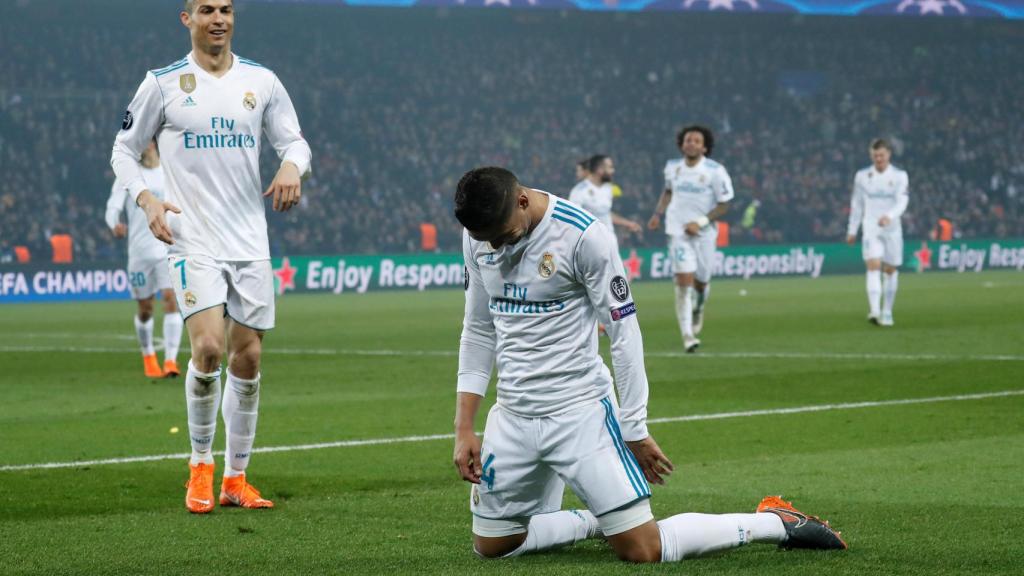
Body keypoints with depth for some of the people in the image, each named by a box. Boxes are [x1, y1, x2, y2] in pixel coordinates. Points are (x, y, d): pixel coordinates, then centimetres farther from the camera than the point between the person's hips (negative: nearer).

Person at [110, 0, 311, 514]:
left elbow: (294, 140, 14)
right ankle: (200, 466, 1)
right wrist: (146, 198, -9)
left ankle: (235, 479, 15)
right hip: (193, 241, -3)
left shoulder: (261, 81, 7)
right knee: (208, 346, -19)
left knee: (248, 358, 3)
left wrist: (292, 166, -9)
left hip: (250, 243, 3)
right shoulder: (163, 84, 0)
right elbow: (124, 149, 8)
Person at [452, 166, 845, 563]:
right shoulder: (477, 238, 1)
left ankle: (777, 523, 7)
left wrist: (635, 429, -10)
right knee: (490, 545, 8)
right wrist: (464, 427, 7)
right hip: (511, 418, 6)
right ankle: (601, 521, 26)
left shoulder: (582, 234, -17)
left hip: (580, 411, -6)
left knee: (643, 551, -11)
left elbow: (624, 334, -12)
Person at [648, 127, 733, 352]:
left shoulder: (715, 171, -9)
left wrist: (701, 222, -16)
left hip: (704, 233, -1)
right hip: (678, 232, 1)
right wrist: (658, 214, 8)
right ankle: (687, 336, -11)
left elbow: (724, 205, -6)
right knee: (684, 281, -12)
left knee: (701, 281, 8)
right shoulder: (672, 167, 3)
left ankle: (698, 310, 45)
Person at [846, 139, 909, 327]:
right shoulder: (862, 176, 6)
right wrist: (852, 230, 14)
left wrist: (889, 216, -32)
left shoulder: (899, 176, -1)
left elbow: (902, 202, -14)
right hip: (871, 229, 0)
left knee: (891, 270, 7)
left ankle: (887, 312, 22)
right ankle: (874, 311, -30)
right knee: (873, 266, -17)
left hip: (892, 228, 0)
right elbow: (856, 204, 14)